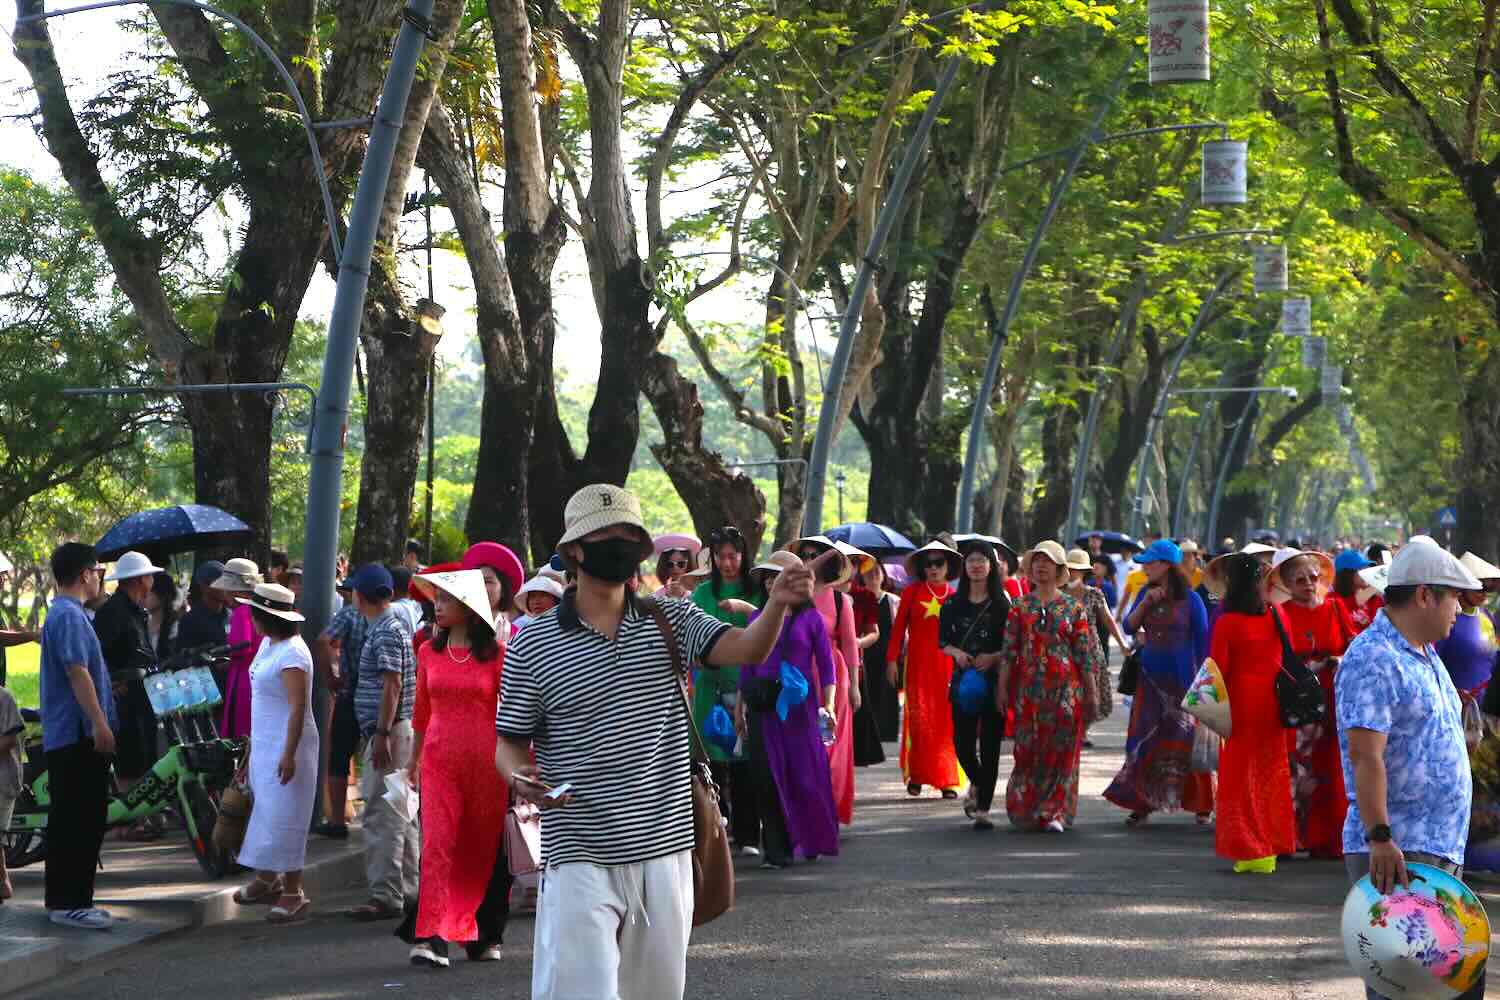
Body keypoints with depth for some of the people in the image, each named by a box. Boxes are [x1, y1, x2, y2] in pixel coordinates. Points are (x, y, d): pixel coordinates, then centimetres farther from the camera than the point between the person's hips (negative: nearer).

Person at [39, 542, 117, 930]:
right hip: (78, 735, -10)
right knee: (76, 822, -8)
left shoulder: (65, 613, 18)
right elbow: (77, 672, -21)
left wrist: (100, 723, 28)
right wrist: (100, 723, -23)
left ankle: (68, 900, 18)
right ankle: (68, 903, -5)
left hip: (73, 737, 10)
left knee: (85, 820, 13)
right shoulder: (69, 616, -15)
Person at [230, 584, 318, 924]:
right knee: (266, 810, 18)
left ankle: (293, 894, -3)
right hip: (264, 742, 10)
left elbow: (298, 707, -25)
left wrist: (289, 754, -29)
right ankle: (266, 879, 30)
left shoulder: (292, 654, -20)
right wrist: (252, 742, 22)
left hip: (286, 744, -10)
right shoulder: (268, 644, 11)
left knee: (283, 817, -8)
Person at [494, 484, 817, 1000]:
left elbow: (744, 649, -13)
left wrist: (776, 604, -34)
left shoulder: (671, 621, 4)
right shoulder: (532, 646, -3)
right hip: (580, 859, -3)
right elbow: (510, 741, 4)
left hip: (666, 851, 3)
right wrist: (520, 777, -19)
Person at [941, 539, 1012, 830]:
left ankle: (983, 809, 3)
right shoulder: (953, 604, 6)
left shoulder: (1003, 604, 0)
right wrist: (956, 653, -10)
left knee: (990, 744, -2)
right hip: (963, 678, 2)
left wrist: (993, 658, -16)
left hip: (994, 678, -2)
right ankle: (977, 784, 32)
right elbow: (943, 642, 10)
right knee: (962, 742, 0)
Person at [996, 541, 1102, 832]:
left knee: (1061, 750, -2)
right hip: (1028, 687, 1)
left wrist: (1091, 692, 1)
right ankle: (1024, 809, 14)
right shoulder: (1019, 607, 7)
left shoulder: (1073, 609, 4)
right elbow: (1008, 651, 5)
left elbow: (1085, 654, 4)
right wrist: (1002, 688, -1)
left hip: (1065, 688, -1)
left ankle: (1055, 813, 1)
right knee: (1028, 750, 2)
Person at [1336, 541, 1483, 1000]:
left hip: (1442, 850, 10)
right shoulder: (1374, 660, -15)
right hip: (1396, 853, -10)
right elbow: (1365, 754, -24)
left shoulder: (1425, 656, 18)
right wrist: (1380, 839, -29)